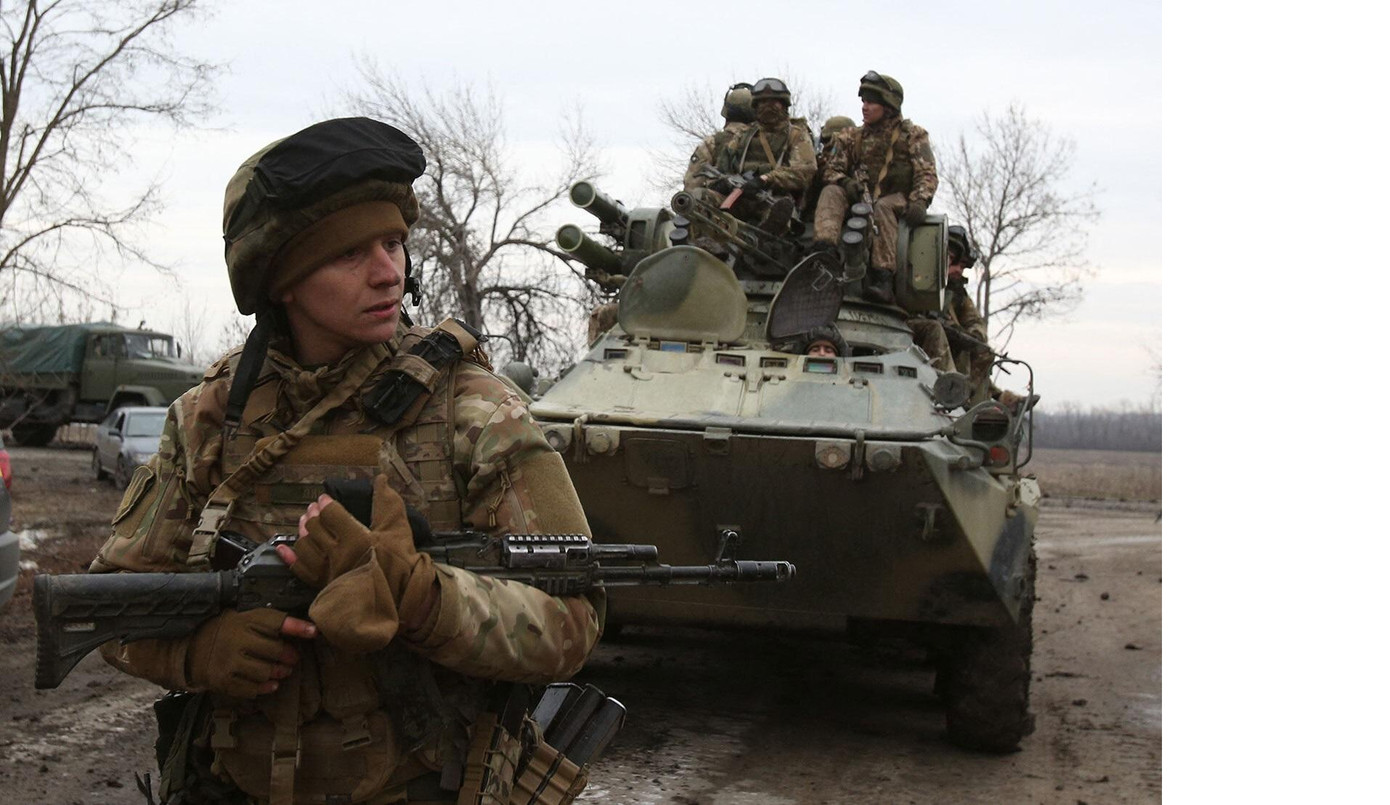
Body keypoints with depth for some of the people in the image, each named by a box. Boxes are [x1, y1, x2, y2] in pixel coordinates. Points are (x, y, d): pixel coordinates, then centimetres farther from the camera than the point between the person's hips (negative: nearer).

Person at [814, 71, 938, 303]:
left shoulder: (913, 135, 6)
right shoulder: (855, 137, 16)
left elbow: (927, 174, -4)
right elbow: (832, 168, 12)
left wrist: (919, 201, -23)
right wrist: (846, 182, -12)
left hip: (897, 200, -4)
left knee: (882, 207, -37)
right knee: (831, 193, -22)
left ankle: (883, 277, -45)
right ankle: (824, 250, -46)